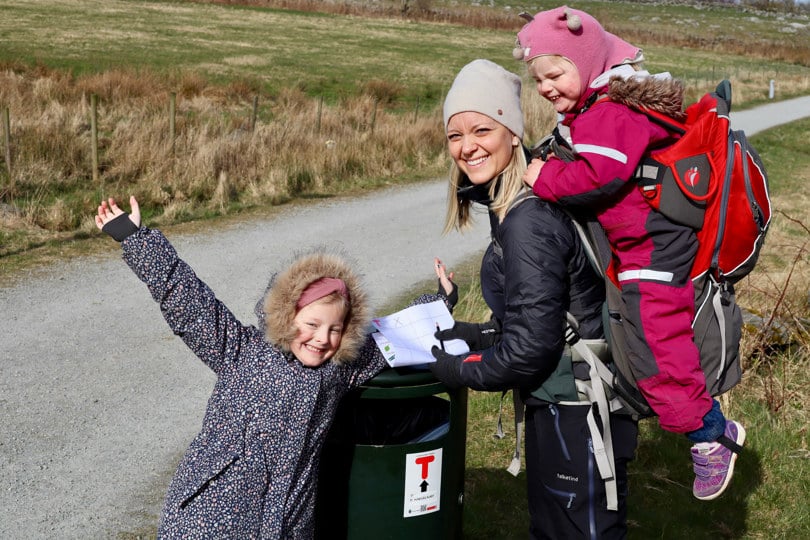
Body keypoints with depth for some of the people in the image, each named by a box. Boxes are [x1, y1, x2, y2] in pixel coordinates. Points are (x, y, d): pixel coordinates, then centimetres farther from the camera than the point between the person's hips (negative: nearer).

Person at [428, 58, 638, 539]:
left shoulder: (528, 220, -24)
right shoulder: (512, 207, 6)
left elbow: (527, 351, -23)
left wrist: (447, 368, -9)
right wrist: (461, 334, 8)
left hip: (576, 416, -10)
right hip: (559, 407, 10)